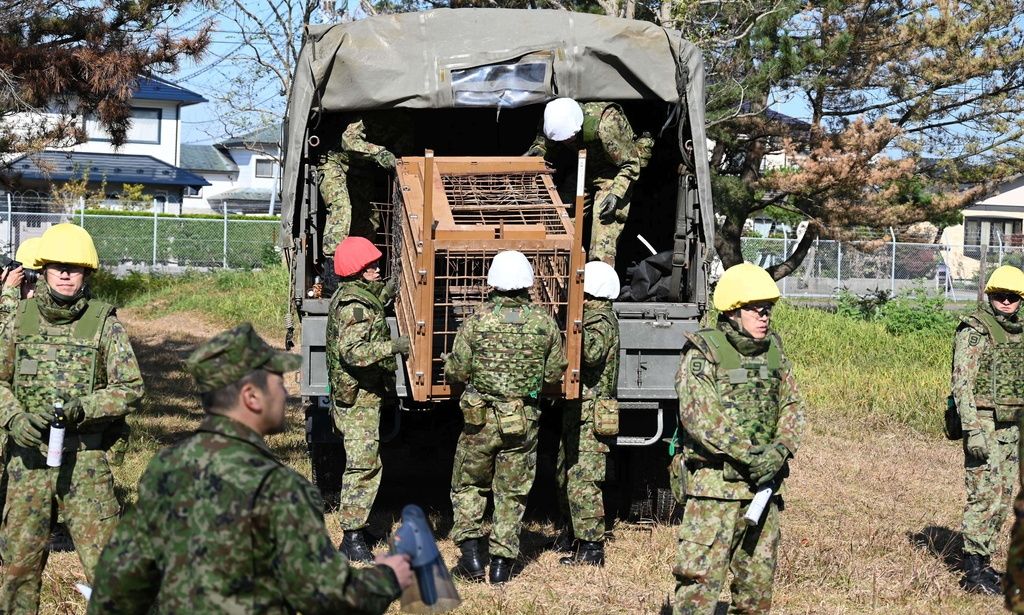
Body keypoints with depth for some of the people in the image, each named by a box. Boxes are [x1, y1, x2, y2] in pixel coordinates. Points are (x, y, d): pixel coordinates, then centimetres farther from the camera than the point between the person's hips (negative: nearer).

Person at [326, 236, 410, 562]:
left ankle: (355, 529, 26)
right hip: (358, 396, -11)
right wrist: (394, 346, -35)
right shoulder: (355, 304, -19)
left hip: (356, 394, 11)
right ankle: (353, 538, -9)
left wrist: (385, 294, 26)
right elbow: (352, 351, -30)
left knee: (363, 463, 17)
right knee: (364, 465, -11)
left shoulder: (350, 294, 13)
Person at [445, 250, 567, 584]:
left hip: (481, 418, -1)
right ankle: (502, 562, 13)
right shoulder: (545, 322, -4)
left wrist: (448, 361, 16)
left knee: (468, 485, 17)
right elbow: (555, 372, 3)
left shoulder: (477, 320, -10)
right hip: (525, 420, 1)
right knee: (512, 493, 12)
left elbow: (457, 371, -7)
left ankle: (471, 556, 11)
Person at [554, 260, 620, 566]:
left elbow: (593, 352, -33)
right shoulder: (593, 315, 16)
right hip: (578, 411, 11)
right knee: (565, 474, 20)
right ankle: (574, 532, 33)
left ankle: (591, 547, -7)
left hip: (590, 414, -11)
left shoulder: (600, 319, -15)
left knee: (582, 480, -10)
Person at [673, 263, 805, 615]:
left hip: (763, 482, 6)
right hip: (715, 483, -6)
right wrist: (749, 456, -21)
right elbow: (700, 417, -18)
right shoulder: (702, 354, -9)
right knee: (701, 576, -10)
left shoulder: (773, 351, 11)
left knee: (758, 576, 14)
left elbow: (792, 406, 10)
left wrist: (781, 449, -9)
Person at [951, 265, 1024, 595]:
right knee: (984, 495, -10)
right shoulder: (973, 331, -11)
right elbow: (962, 383, -16)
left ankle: (983, 560, 21)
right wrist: (972, 430, -24)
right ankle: (973, 571, -6)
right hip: (984, 425, -8)